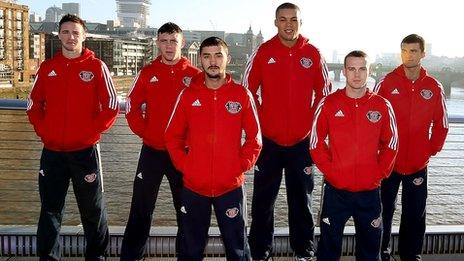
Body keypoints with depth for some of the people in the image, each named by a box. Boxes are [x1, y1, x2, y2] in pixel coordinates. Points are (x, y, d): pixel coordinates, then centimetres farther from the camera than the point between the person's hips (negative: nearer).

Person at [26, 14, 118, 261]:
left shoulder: (96, 67, -2)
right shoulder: (47, 67, 8)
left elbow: (111, 107, -4)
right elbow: (33, 106, 13)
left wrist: (91, 132, -10)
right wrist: (44, 131, 0)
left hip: (85, 152, -2)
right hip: (52, 152, 3)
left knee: (93, 210, 10)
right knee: (50, 210, 8)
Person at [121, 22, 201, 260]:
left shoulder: (195, 75, -3)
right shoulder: (147, 73, 1)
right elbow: (132, 108, 6)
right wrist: (144, 132, -2)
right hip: (152, 151, 1)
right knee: (141, 209, 9)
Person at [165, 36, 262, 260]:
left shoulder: (242, 95, -2)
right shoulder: (188, 95, 0)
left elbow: (254, 138, 3)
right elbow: (173, 137, 6)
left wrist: (241, 166, -6)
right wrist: (184, 165, -3)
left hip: (231, 186, -1)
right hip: (193, 186, 1)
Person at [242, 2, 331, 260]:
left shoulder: (313, 54, 2)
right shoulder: (263, 52, -1)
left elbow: (324, 93, 8)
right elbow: (247, 89, 2)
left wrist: (312, 123, 2)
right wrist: (258, 121, -1)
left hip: (302, 141, 1)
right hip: (268, 139, 0)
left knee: (302, 198, 11)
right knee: (263, 199, 8)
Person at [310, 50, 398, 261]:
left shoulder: (382, 106, 0)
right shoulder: (328, 104, -4)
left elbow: (390, 145, 8)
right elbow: (316, 143, 1)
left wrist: (379, 173, -1)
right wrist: (330, 170, -6)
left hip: (370, 190, 1)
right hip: (335, 190, -1)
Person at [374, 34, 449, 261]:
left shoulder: (434, 87, 0)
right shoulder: (387, 83, -6)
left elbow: (441, 124, 8)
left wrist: (431, 150, 3)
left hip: (418, 163, 2)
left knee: (415, 212, 11)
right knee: (385, 209, 11)